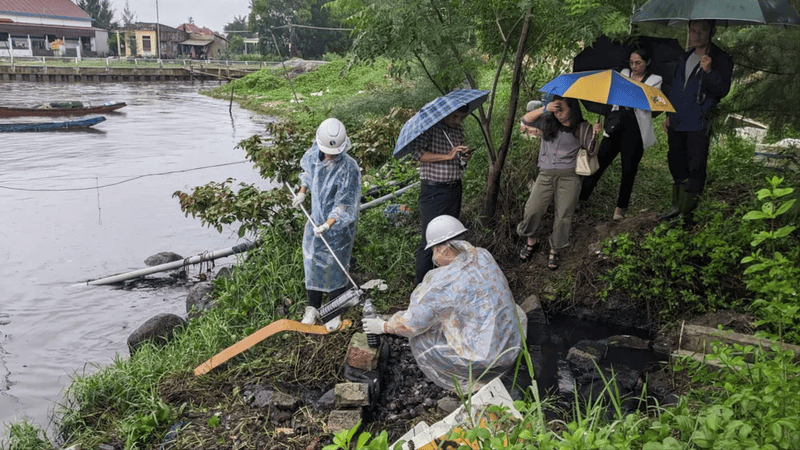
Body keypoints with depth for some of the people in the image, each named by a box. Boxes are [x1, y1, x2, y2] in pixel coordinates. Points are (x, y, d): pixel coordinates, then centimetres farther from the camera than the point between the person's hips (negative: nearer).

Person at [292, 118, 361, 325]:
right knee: (312, 261, 13)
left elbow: (345, 205, -23)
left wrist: (327, 225, -30)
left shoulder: (349, 169, -26)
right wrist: (302, 192, 13)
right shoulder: (314, 154, -6)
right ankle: (313, 307, 30)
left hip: (339, 224, -6)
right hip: (316, 219, 6)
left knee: (335, 266, 2)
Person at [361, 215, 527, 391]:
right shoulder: (483, 257, -1)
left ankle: (466, 385, 17)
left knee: (419, 337, 9)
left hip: (484, 360, -8)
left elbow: (411, 325, -11)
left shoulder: (441, 283, -22)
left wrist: (383, 327, 8)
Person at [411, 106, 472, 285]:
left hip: (455, 189, 7)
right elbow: (417, 152, -21)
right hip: (433, 190, -7)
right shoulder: (429, 127, -10)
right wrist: (447, 156, -25)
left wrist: (464, 159, 0)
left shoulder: (458, 130, 13)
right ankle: (421, 283, 7)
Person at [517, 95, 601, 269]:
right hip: (546, 175, 1)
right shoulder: (548, 122, 8)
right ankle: (531, 241, 17)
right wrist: (545, 109, -16)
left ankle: (554, 251, 16)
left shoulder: (582, 128, 5)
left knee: (563, 216, -3)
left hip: (569, 177, -1)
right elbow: (526, 120, -3)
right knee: (532, 210, -10)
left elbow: (592, 151, 3)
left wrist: (594, 135, -16)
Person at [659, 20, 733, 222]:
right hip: (677, 122, 7)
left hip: (699, 124, -7)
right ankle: (678, 205, 26)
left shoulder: (721, 59, -3)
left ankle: (687, 213, -3)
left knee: (695, 167, -7)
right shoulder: (685, 58, 17)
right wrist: (669, 114, 21)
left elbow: (723, 90, -15)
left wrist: (709, 71, -31)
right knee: (676, 162, 13)